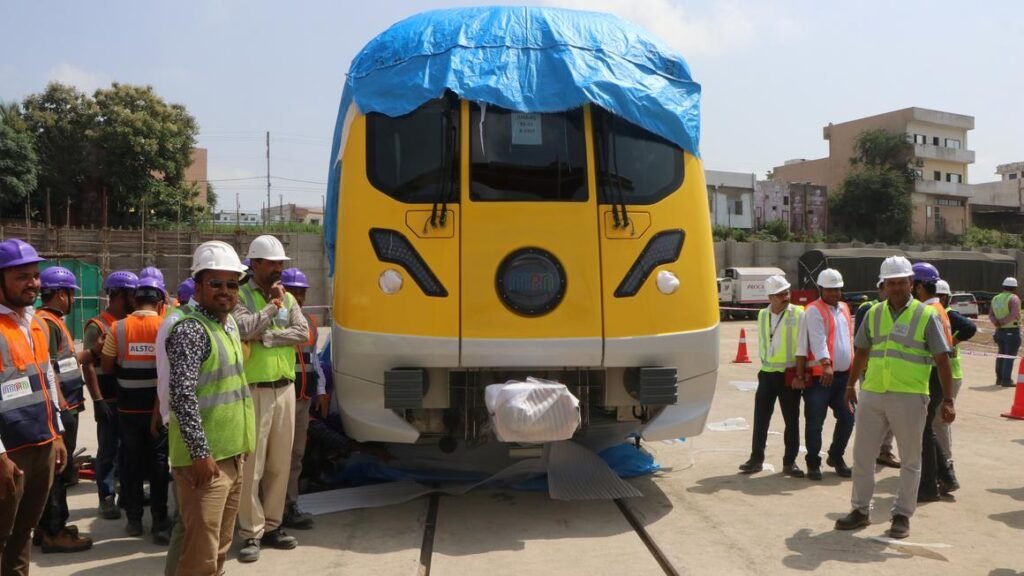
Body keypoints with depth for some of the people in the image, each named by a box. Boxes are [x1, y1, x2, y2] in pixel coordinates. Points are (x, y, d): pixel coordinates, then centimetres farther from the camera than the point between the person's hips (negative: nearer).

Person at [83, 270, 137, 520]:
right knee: (108, 450, 3)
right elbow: (88, 365, -13)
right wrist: (97, 400, -18)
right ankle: (106, 498, 12)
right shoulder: (97, 326, -9)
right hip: (110, 400, -6)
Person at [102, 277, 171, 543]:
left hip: (128, 407, 2)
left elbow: (107, 367, 2)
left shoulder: (118, 328, -5)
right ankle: (159, 522, 7)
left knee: (131, 461, 12)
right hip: (157, 407, -1)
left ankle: (134, 519, 19)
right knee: (158, 462, 6)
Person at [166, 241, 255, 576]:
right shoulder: (191, 330, -16)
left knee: (220, 546, 18)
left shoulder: (229, 325, 13)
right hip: (205, 458, -9)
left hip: (232, 453, 9)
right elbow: (182, 395, -22)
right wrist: (200, 452, -23)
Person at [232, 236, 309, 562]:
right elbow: (243, 329, -22)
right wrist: (272, 305, -12)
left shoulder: (288, 298, 12)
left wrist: (266, 338, -12)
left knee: (280, 463, 12)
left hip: (285, 389, 6)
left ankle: (272, 526, 24)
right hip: (254, 391, -5)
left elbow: (303, 333, -3)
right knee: (252, 465, -1)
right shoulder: (239, 296, -4)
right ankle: (251, 533, 9)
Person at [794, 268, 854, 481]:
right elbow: (818, 340, -21)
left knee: (847, 418, 10)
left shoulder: (844, 308, 15)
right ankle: (813, 463, 10)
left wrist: (854, 366, 19)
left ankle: (836, 457, 29)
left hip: (844, 375, 7)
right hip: (819, 375, -7)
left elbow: (849, 338, 21)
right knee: (815, 421, -3)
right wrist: (826, 365, -32)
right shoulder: (814, 311, -9)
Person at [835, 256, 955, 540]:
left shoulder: (926, 315, -3)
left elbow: (942, 359, -4)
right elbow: (861, 351, 17)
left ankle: (902, 515, 21)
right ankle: (860, 510, 22)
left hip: (909, 398, -3)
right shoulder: (874, 313, 8)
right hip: (872, 395, 4)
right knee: (862, 455, 8)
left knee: (910, 460, 7)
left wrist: (948, 400, -7)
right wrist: (851, 385, 20)